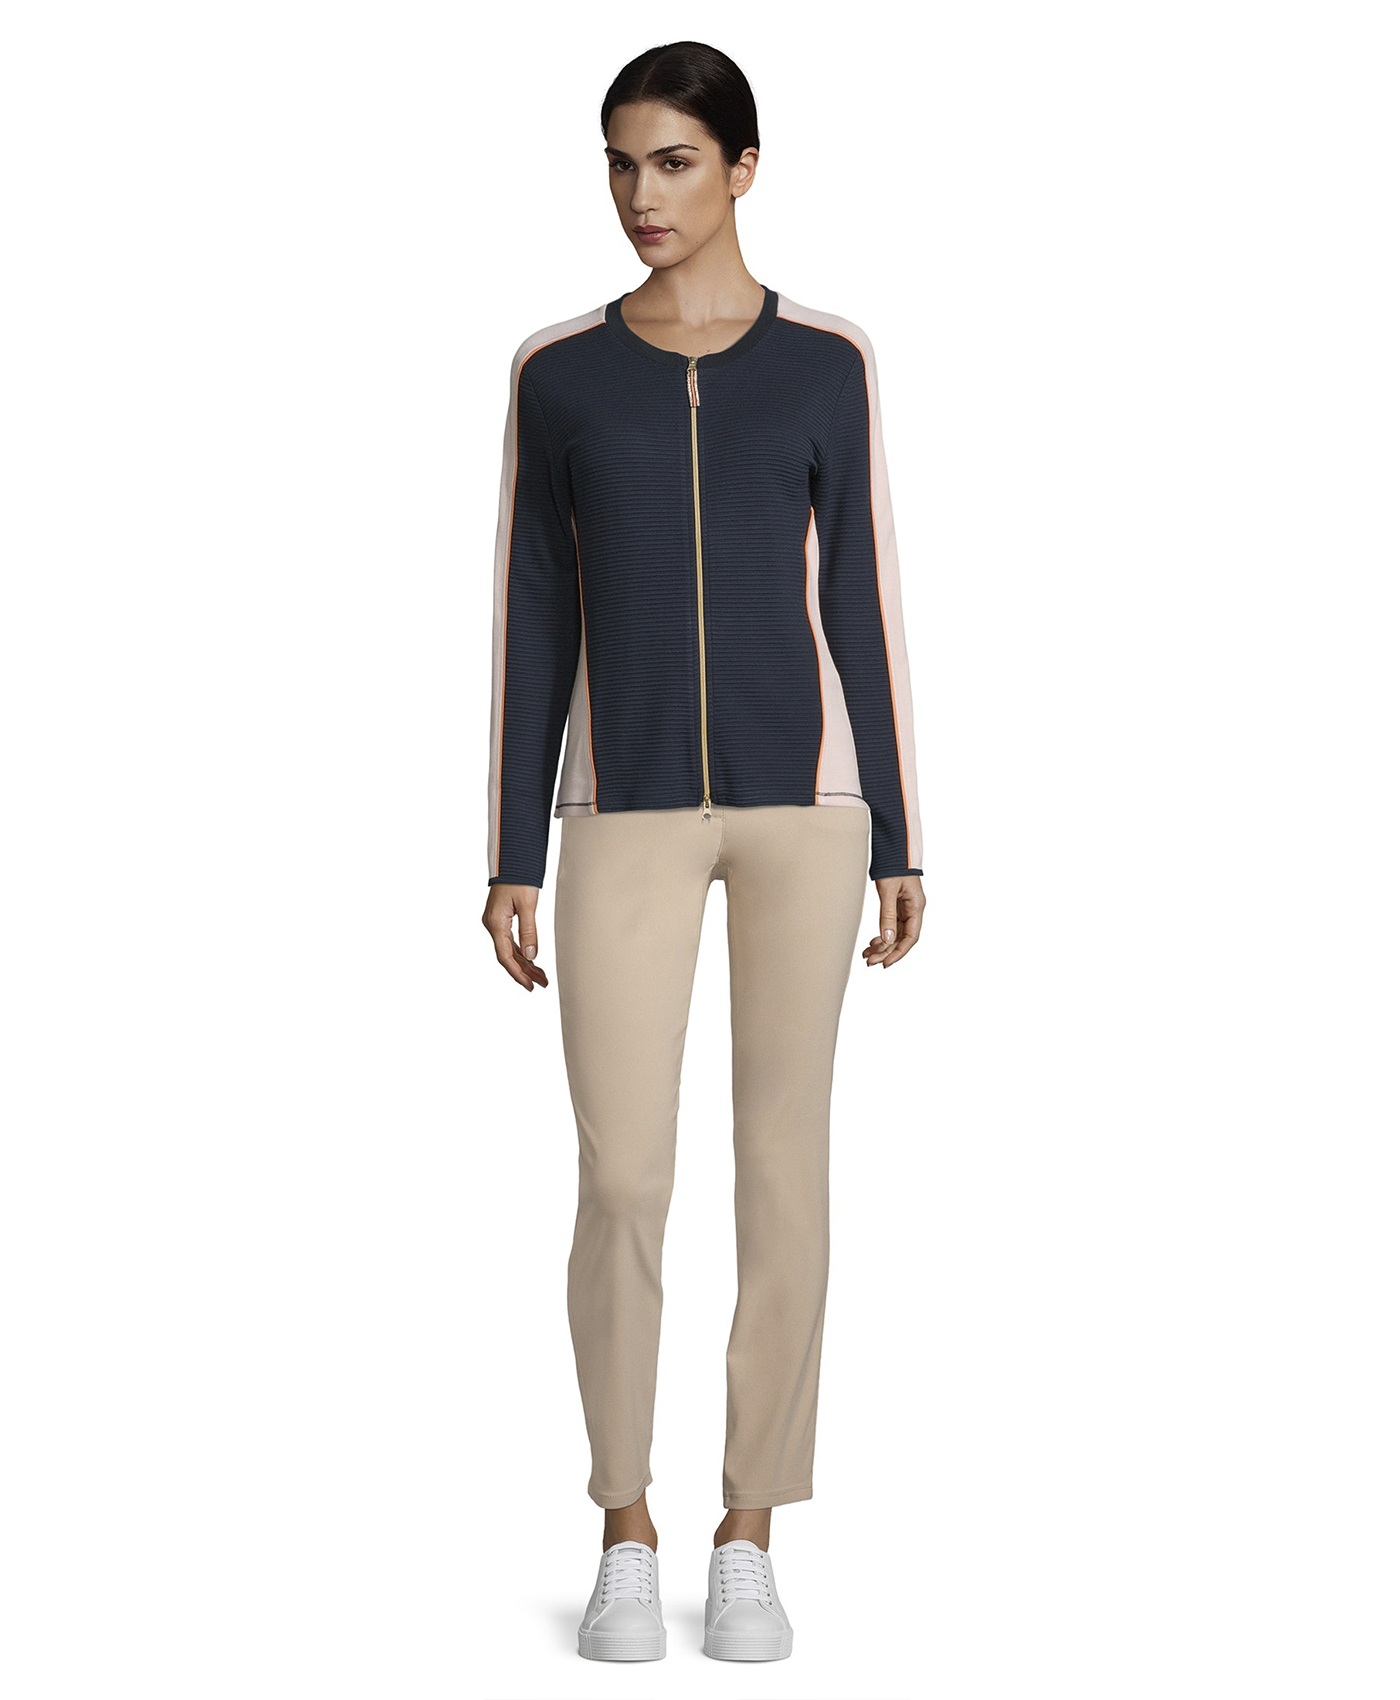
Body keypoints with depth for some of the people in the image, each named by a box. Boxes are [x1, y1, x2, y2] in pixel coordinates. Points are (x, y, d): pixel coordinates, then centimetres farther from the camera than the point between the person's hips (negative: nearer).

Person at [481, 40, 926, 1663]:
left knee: (782, 1168, 3)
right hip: (631, 815, 0)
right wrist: (512, 857, 3)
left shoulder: (828, 363, 6)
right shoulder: (556, 372, 7)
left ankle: (746, 1538, 17)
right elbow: (533, 623, 7)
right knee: (621, 1183, -6)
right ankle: (626, 1531, 15)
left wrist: (897, 844, 2)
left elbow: (861, 603, 6)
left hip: (804, 796, 0)